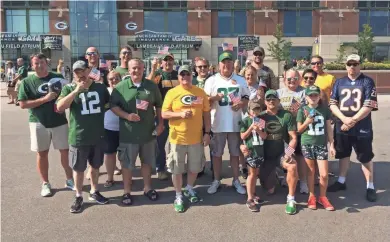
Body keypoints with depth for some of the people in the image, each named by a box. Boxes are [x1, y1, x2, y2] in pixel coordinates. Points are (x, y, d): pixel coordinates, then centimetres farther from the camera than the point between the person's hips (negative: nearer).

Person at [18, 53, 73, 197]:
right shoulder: (27, 82, -2)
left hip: (60, 121, 1)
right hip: (39, 123, -1)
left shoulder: (58, 77, 3)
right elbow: (23, 104, -10)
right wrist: (45, 99, -19)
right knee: (42, 153, 9)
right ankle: (45, 183, 22)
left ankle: (69, 180, 21)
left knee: (66, 151, 6)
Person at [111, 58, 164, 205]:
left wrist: (160, 123, 4)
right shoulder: (121, 87, -6)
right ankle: (127, 192, 24)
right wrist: (127, 116, -19)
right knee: (127, 163, 8)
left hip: (148, 132, 3)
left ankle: (147, 188, 34)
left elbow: (159, 105, 9)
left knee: (147, 161, 16)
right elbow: (113, 106, -4)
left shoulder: (152, 86, 1)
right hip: (128, 133, -2)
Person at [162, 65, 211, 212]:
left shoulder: (200, 92, 3)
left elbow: (206, 113, 7)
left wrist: (207, 132, 2)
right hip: (178, 138, -2)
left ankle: (189, 190, 40)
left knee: (195, 167, 16)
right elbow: (164, 114, -5)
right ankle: (178, 196, 24)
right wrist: (180, 114, -21)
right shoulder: (172, 93, -4)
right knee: (177, 169, 7)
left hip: (196, 137, 2)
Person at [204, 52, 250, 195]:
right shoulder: (212, 80, -1)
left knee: (235, 153, 12)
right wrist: (215, 98, -21)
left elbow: (246, 97, 11)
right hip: (218, 124, -1)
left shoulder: (240, 80, 6)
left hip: (235, 123, 2)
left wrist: (241, 103, -10)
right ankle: (216, 180, 23)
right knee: (217, 153, 8)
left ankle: (236, 180, 26)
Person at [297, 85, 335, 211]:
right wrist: (307, 122, -15)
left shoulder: (325, 109, 1)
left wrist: (332, 145, 4)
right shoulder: (302, 110, -2)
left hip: (322, 145, 1)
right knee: (311, 172, 9)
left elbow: (329, 128, 6)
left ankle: (322, 197, 21)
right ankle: (312, 196, 24)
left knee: (324, 174, 0)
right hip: (307, 144, -1)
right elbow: (299, 130, 3)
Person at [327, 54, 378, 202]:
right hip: (341, 127, 3)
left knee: (366, 158, 5)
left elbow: (369, 105, -10)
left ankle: (370, 187, 19)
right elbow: (332, 104, 1)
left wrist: (352, 121, -16)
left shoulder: (368, 82, -2)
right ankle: (341, 182, 31)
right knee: (343, 155, 16)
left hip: (362, 128, -3)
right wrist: (344, 119, -14)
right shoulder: (339, 82, 7)